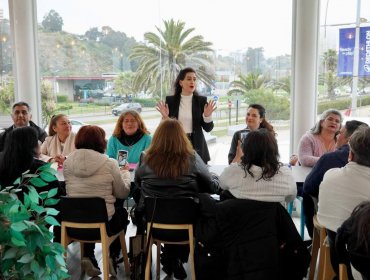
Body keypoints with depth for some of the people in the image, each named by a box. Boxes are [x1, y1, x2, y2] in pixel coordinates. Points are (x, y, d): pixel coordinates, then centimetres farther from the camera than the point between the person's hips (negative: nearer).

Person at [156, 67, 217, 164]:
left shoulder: (201, 100, 1)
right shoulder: (170, 100, 1)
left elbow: (208, 128, 1)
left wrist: (207, 116, -17)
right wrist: (165, 117, -14)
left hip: (196, 146, 0)